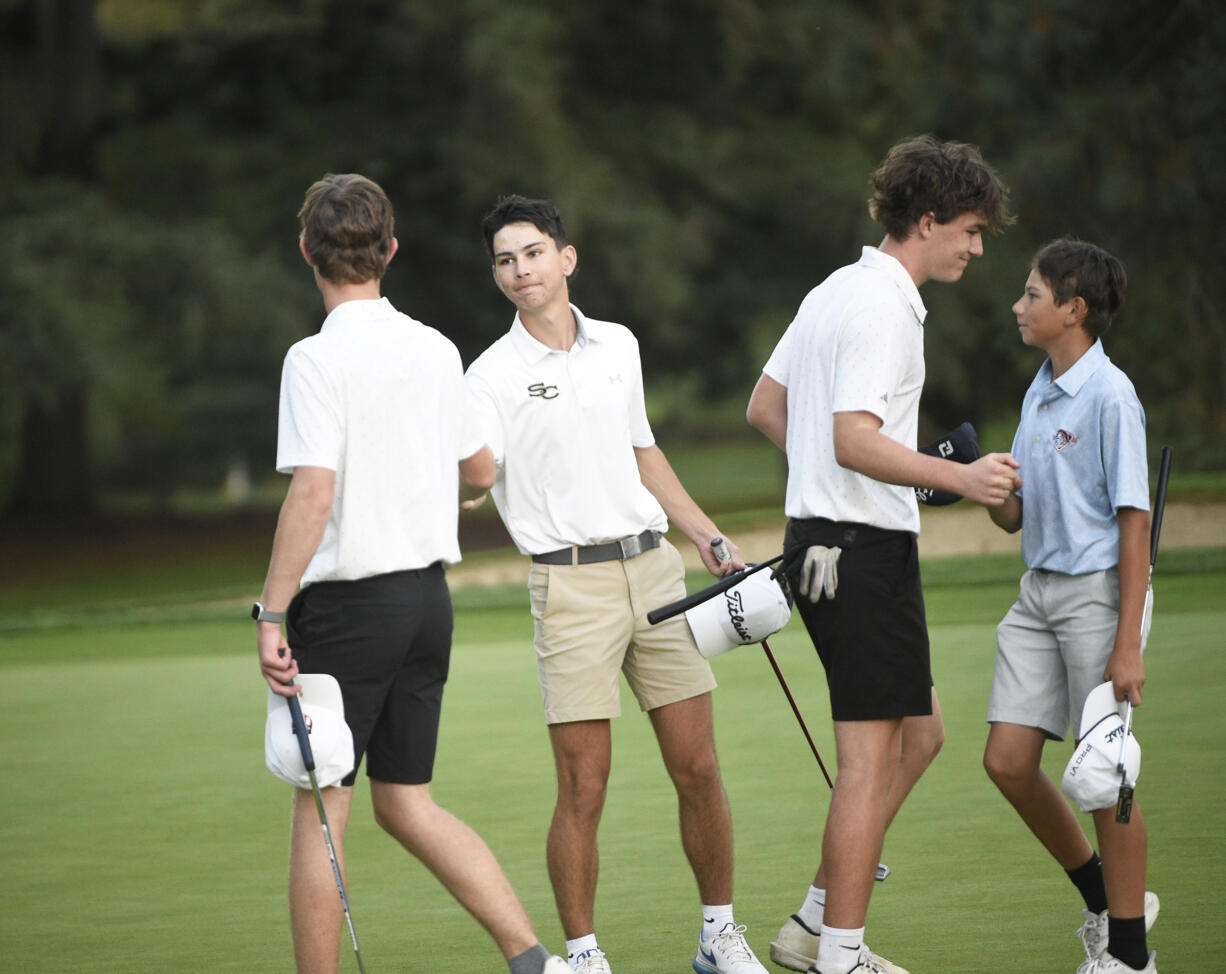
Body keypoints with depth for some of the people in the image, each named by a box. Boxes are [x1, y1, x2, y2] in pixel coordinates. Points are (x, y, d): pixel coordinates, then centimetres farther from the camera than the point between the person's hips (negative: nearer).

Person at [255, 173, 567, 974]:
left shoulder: (318, 360, -14)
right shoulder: (436, 350, 6)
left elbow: (313, 493, -22)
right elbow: (482, 470, 17)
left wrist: (271, 614, -18)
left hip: (349, 601, -7)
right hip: (429, 593, 7)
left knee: (319, 813, 3)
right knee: (407, 803, 13)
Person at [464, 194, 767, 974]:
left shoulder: (619, 346, 12)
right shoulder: (493, 375, -3)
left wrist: (707, 537, 24)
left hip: (655, 567, 4)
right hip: (571, 582, -4)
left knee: (699, 770, 5)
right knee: (584, 792, -6)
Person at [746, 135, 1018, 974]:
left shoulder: (836, 291, 16)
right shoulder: (883, 307, -15)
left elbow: (765, 408, 22)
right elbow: (855, 440, -26)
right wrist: (959, 477, -33)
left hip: (823, 530, 11)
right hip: (864, 549, -11)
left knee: (918, 733, 15)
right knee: (872, 756, -7)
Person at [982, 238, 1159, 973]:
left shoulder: (1109, 395, -13)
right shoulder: (1039, 394, 11)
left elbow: (1134, 523, -15)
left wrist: (1128, 644, -18)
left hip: (1098, 592, -8)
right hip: (1040, 591, 8)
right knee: (1008, 761, 4)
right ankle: (1106, 898, 23)